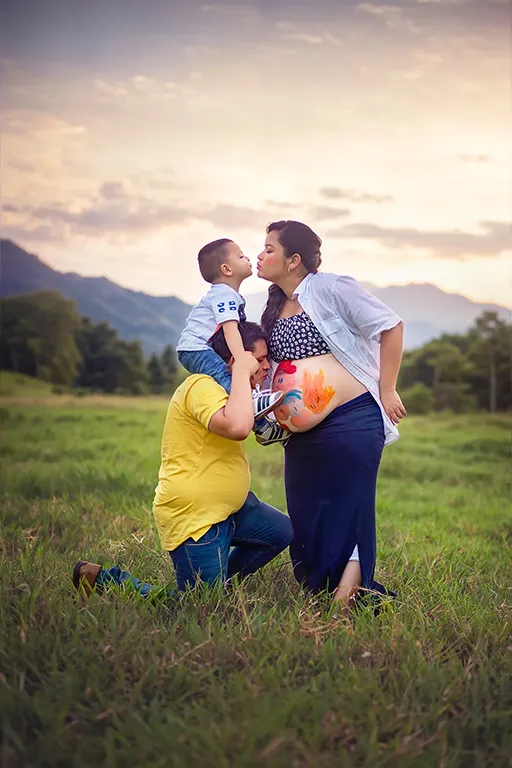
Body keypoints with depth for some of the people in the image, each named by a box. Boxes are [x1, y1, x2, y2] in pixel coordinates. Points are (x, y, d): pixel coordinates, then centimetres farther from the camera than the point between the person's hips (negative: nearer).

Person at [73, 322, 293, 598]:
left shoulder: (220, 388, 12)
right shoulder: (202, 386, -21)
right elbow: (237, 427, -39)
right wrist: (242, 373, -27)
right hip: (192, 515, -10)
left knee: (283, 532, 15)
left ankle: (218, 582, 25)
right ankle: (104, 579, 8)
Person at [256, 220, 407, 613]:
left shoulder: (331, 288, -9)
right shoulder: (274, 308, 14)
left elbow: (390, 326, -9)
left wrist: (387, 390, -10)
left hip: (352, 422, -8)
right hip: (302, 432, 8)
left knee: (349, 515, -2)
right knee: (305, 519, 11)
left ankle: (348, 599, 6)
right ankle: (315, 594, 25)